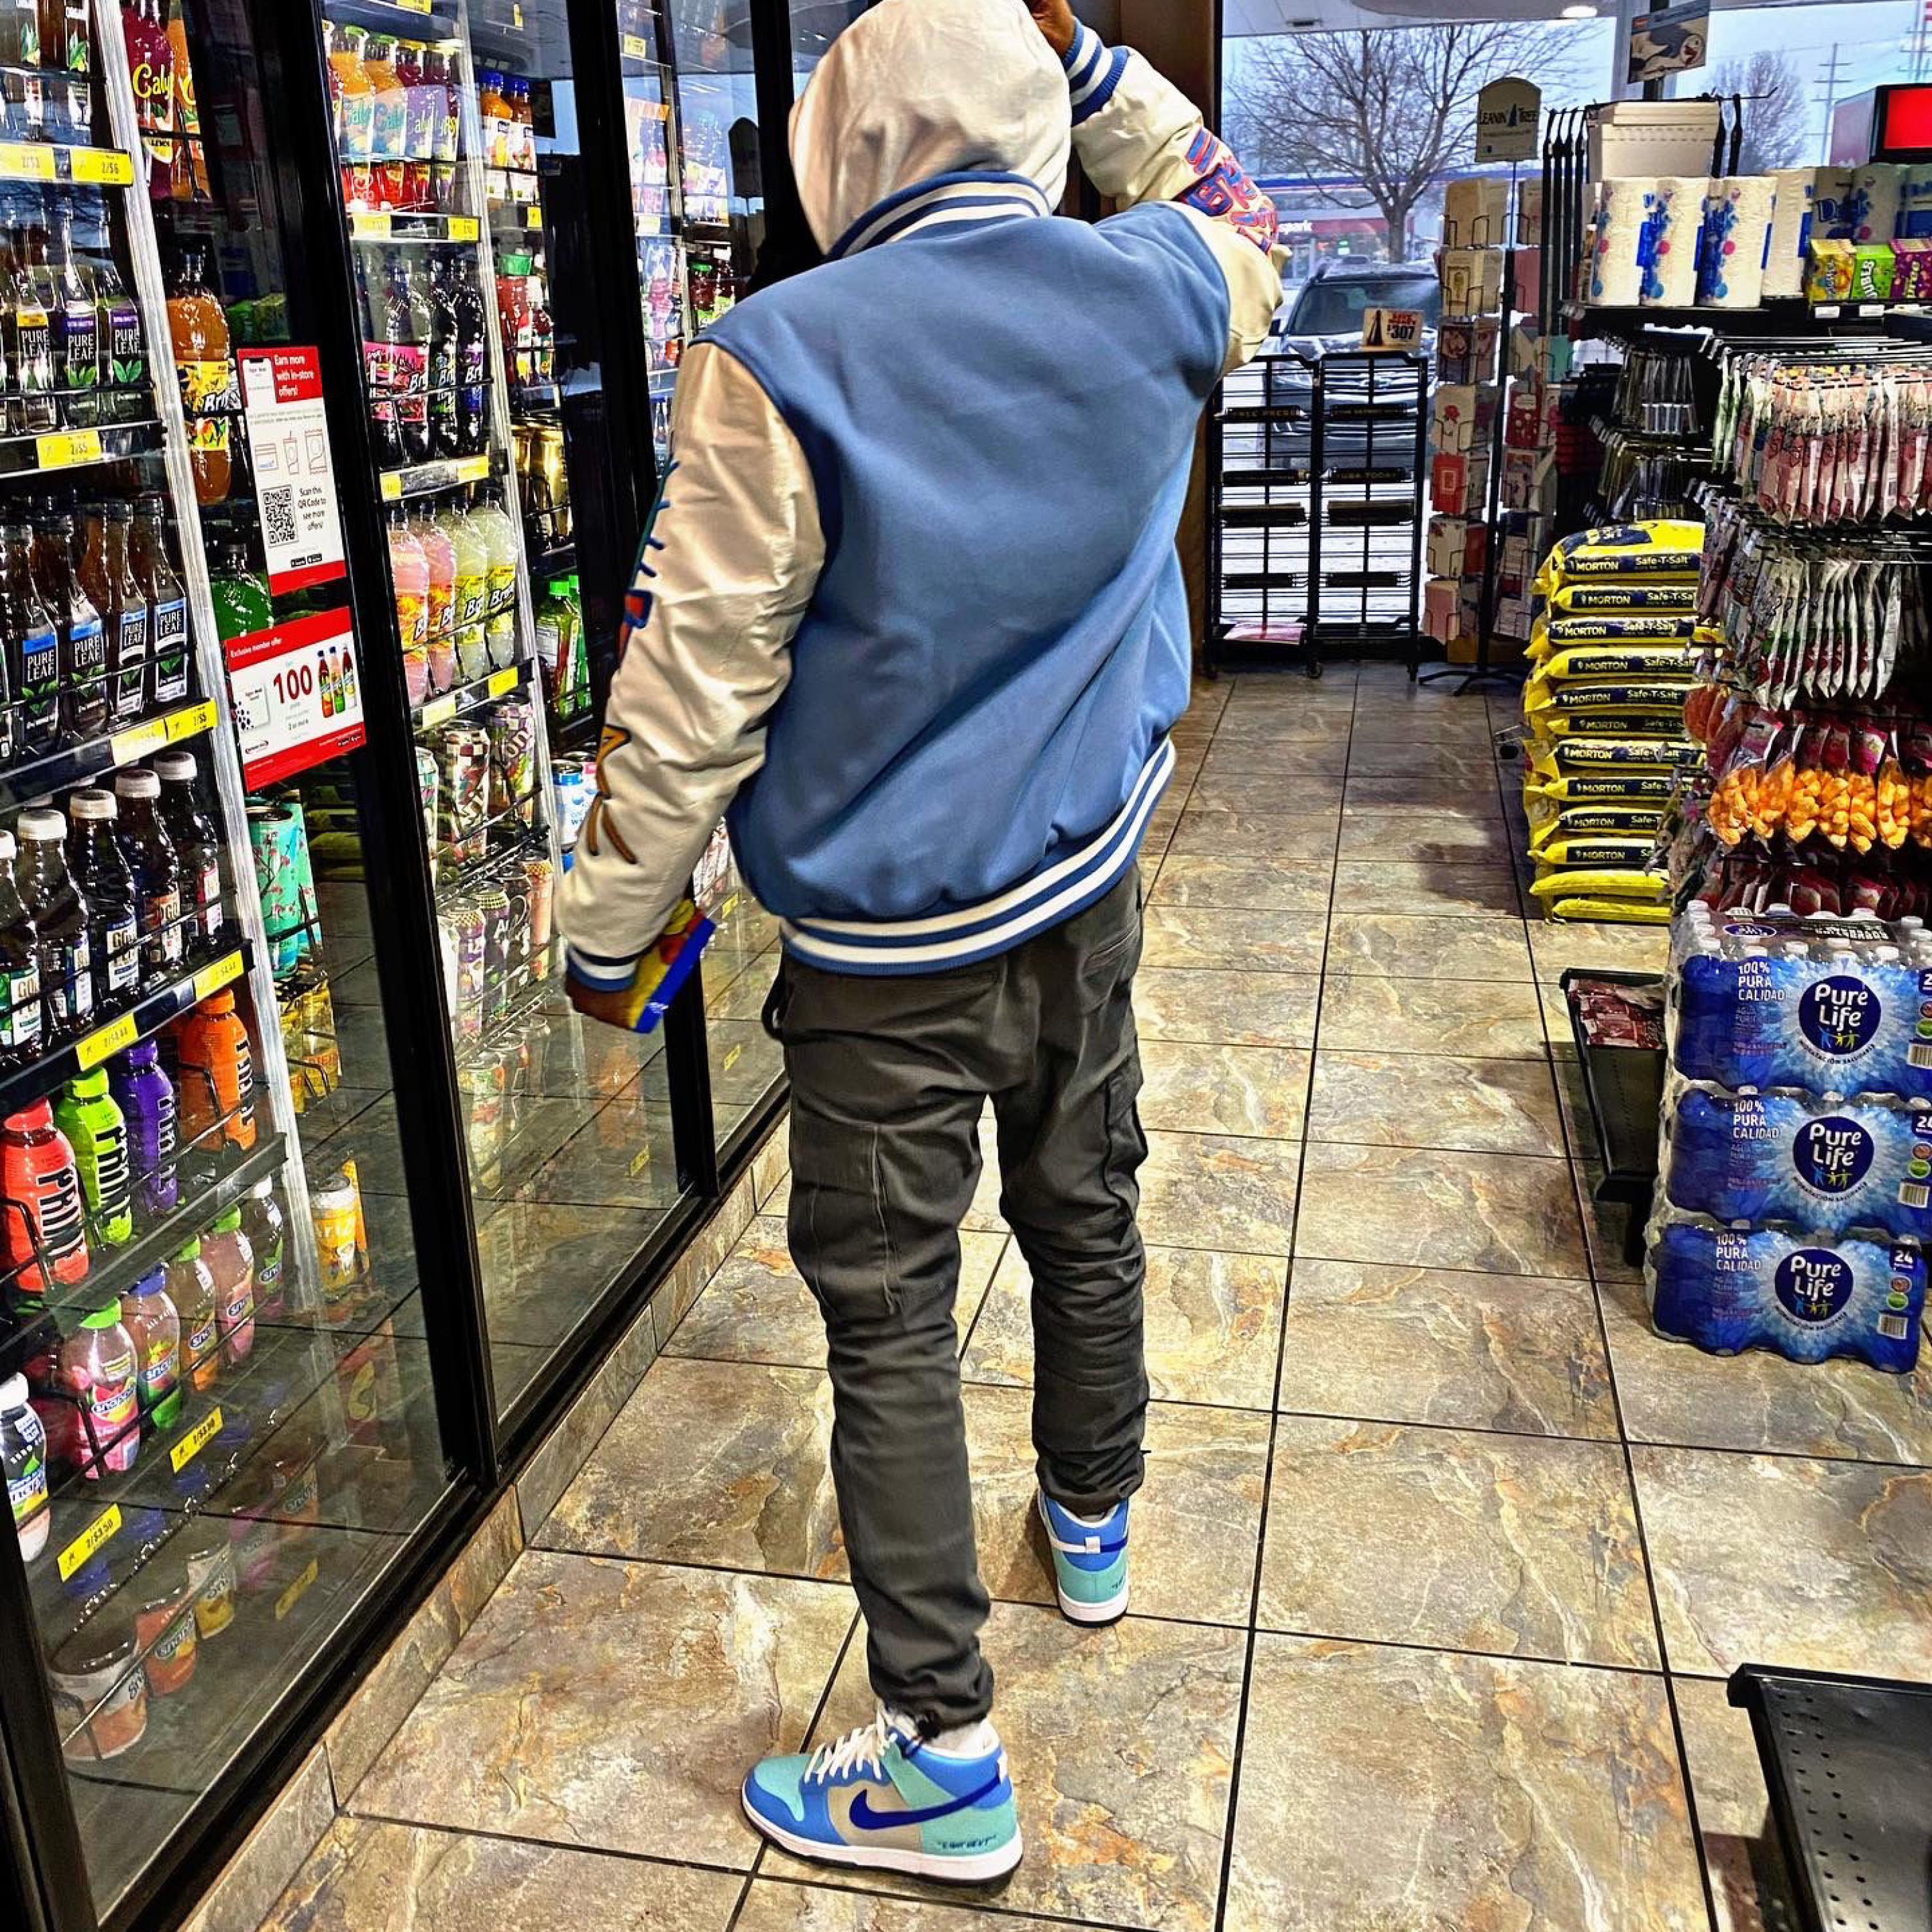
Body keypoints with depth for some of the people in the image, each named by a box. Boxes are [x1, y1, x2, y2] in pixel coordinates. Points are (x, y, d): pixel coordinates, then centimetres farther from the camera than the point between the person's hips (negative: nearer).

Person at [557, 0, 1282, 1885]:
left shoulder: (783, 360, -18)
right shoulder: (1151, 302, -4)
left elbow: (691, 691, -16)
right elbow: (1237, 218, 23)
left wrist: (605, 932, -4)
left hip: (887, 949, -5)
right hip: (1088, 895, 6)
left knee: (889, 1320, 5)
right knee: (1084, 1213, 24)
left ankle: (943, 1754, 15)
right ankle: (1093, 1520, 47)